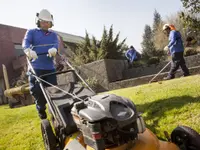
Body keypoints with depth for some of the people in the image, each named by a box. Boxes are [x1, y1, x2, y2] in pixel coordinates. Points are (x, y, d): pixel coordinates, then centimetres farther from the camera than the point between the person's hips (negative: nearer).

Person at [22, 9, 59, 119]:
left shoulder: (53, 35, 17)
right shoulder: (31, 32, 11)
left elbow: (56, 43, -6)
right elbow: (25, 42, -10)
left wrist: (53, 49, -32)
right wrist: (28, 50, -35)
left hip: (50, 68, 2)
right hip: (36, 67, -2)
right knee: (37, 91, -4)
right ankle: (41, 110, 18)